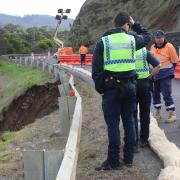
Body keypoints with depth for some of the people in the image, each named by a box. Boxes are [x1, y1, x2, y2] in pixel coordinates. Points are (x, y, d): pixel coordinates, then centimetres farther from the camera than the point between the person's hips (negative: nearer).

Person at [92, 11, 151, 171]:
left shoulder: (103, 42, -2)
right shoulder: (132, 40, 2)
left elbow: (96, 69, -4)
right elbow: (147, 36, 25)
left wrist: (99, 88, 5)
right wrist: (135, 25, 28)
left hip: (111, 88, -2)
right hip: (129, 86, 2)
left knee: (113, 125, 1)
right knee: (129, 122, 12)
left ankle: (113, 161, 7)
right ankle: (129, 158, 20)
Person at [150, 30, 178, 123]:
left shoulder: (169, 46, -8)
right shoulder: (152, 47, 8)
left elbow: (174, 61, -3)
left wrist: (170, 71, -1)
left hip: (165, 74, -6)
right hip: (154, 74, 6)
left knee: (166, 94, -10)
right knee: (155, 93, 11)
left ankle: (172, 114, -2)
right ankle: (157, 112, 24)